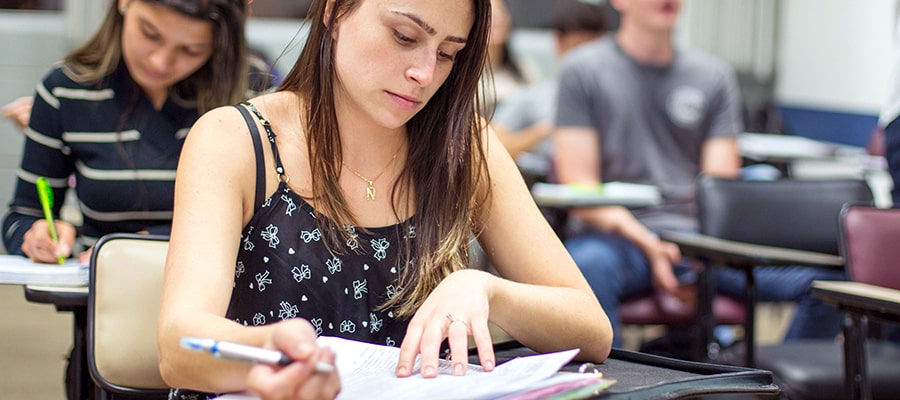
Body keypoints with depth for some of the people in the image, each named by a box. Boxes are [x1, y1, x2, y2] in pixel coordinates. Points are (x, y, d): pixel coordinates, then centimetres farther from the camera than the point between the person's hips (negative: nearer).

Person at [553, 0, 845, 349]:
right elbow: (579, 187, -3)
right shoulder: (583, 69, 5)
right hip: (616, 234, -3)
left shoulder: (714, 75, 15)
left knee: (828, 275, -19)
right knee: (588, 268, -40)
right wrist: (648, 245, -19)